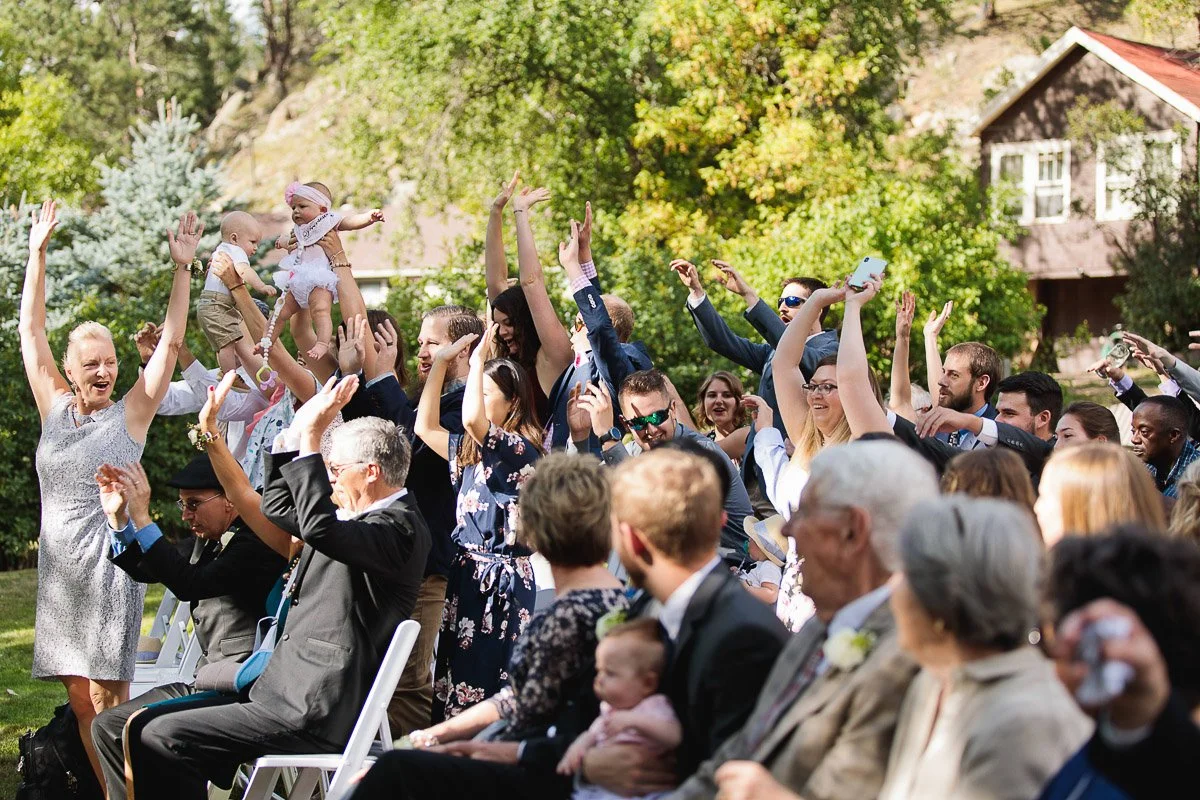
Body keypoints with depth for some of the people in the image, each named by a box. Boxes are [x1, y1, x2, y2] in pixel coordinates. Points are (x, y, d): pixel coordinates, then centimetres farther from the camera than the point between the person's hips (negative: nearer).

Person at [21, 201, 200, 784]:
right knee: (80, 699, 5)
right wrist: (38, 252, 7)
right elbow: (31, 329, 11)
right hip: (59, 563, 4)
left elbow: (170, 342, -5)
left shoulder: (130, 413, 0)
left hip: (109, 559, -4)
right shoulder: (55, 407, 9)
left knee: (107, 697, -6)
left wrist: (182, 269, -11)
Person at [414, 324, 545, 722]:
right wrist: (441, 362, 15)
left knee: (482, 691, -11)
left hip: (501, 579, -9)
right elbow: (426, 426, 19)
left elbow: (472, 418, -27)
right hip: (467, 572, 9)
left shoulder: (520, 449, -11)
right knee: (452, 684, 6)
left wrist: (478, 359, -15)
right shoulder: (473, 450, 16)